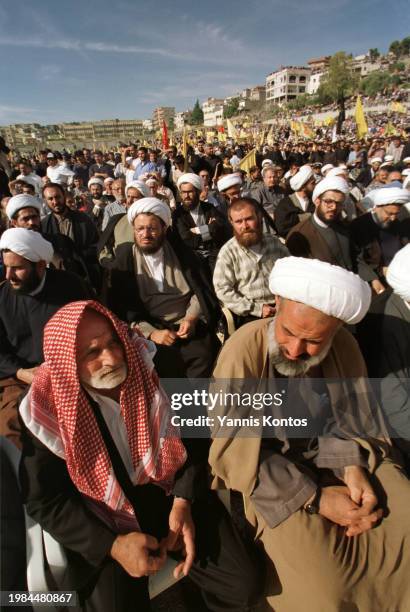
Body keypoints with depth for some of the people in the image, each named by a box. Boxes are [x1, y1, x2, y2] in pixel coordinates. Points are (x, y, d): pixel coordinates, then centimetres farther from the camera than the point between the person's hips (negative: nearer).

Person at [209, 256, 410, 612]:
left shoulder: (344, 346, -9)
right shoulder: (243, 351, -25)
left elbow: (357, 417, 1)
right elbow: (233, 451, -23)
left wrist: (355, 466, -18)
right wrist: (315, 498, -23)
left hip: (341, 458, 5)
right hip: (270, 472, -4)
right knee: (321, 582, -19)